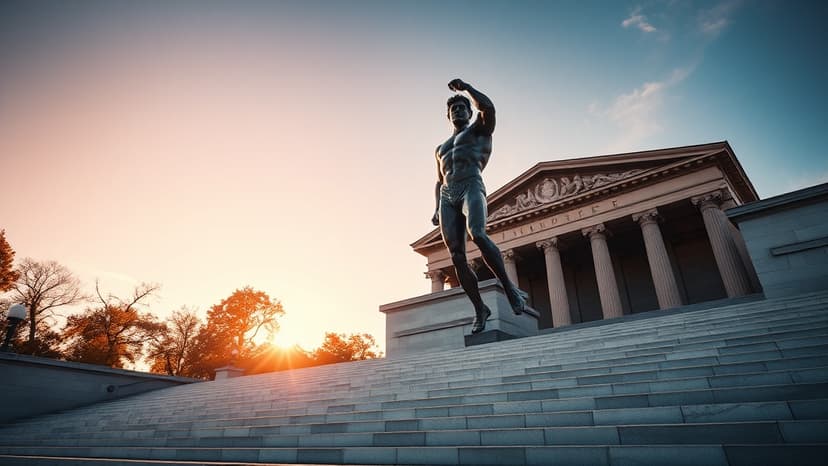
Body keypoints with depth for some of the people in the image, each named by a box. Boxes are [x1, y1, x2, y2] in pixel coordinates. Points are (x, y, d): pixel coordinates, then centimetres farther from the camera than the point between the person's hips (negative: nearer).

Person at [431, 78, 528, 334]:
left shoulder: (480, 128, 20)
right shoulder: (441, 148, 34)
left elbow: (488, 107, -3)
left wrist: (466, 87, 11)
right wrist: (436, 208, 16)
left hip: (471, 187, -5)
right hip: (447, 197, 5)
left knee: (477, 235, -34)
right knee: (456, 257, -10)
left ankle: (509, 287, -23)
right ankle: (480, 309, -4)